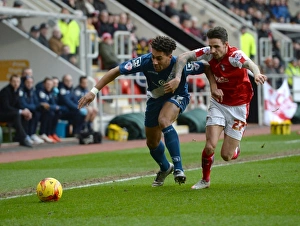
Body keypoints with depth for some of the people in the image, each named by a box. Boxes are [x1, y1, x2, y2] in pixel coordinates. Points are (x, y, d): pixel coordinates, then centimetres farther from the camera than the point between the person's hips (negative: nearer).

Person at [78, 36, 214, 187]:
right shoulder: (145, 61, -32)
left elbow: (207, 68, -21)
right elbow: (116, 71, -24)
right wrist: (94, 91, -26)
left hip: (177, 96, -4)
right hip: (155, 98, 4)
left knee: (164, 121, -36)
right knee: (152, 142, 15)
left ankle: (178, 168, -30)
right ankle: (165, 168, 48)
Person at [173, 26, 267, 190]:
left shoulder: (235, 55, -26)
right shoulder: (209, 53, -12)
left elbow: (249, 63, -48)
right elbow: (183, 57, -5)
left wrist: (256, 73, -71)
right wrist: (177, 78, -20)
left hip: (238, 106, -3)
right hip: (218, 102, 3)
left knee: (226, 155, -2)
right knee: (210, 146, -12)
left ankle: (235, 148, 36)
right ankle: (205, 180, 13)